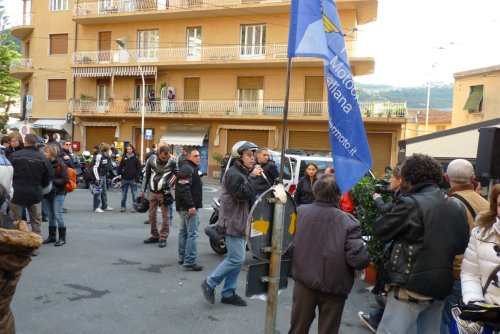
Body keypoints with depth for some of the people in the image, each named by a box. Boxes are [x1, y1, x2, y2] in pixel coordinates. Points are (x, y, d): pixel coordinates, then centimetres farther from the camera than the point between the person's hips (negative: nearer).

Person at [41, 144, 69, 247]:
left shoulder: (60, 164, -11)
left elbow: (65, 180, -13)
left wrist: (52, 181, -19)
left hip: (58, 193, -6)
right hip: (46, 193, 6)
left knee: (58, 215, -6)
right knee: (50, 216, 12)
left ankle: (62, 238, 4)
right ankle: (52, 236, 23)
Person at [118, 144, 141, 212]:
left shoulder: (136, 158, -1)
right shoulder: (124, 158, 6)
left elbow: (139, 169, -3)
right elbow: (120, 168, 9)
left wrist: (137, 178, -9)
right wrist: (121, 175, -2)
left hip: (133, 179, -2)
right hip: (125, 179, 3)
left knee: (134, 194, 2)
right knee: (124, 194, 7)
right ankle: (123, 207, 16)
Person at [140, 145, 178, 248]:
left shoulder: (172, 162, -8)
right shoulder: (151, 159, -1)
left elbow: (178, 175, 2)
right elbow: (147, 175, 8)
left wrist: (170, 187, -9)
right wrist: (143, 190, 7)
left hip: (164, 193, -3)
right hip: (152, 192, 4)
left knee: (165, 216, -1)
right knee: (152, 215, 10)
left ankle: (163, 238, 9)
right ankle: (155, 236, 24)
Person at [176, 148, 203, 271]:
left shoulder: (191, 168, 19)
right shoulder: (187, 169, -15)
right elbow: (184, 189, -25)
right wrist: (191, 205, -27)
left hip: (185, 207, 11)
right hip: (189, 207, -11)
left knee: (184, 232, 16)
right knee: (192, 234, -10)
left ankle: (182, 258, 25)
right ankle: (189, 262, -9)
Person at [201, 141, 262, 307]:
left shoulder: (244, 173, 17)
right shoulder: (233, 174, -15)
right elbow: (242, 194, -25)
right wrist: (253, 177, -20)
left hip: (241, 222, 10)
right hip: (233, 222, -10)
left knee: (237, 259, 11)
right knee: (236, 259, -9)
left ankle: (228, 293, 19)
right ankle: (210, 283, 5)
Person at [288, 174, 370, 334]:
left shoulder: (299, 212, -11)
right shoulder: (348, 221, -18)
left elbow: (287, 246, -5)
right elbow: (359, 260, -23)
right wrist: (366, 258, 0)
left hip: (304, 283, 2)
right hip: (334, 287, -2)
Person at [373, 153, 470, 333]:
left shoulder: (410, 203, -17)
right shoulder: (457, 206, 4)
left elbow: (380, 230, -7)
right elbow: (462, 245, 14)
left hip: (412, 285, -7)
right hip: (442, 285, 7)